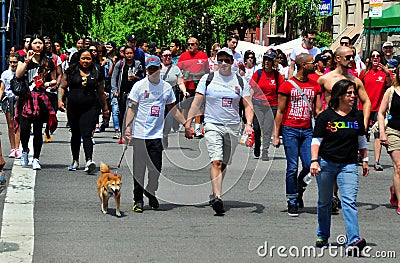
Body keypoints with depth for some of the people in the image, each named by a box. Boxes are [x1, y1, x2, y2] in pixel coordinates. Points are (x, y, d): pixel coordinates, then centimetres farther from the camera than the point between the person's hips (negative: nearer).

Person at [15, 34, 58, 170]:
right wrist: (27, 60, -9)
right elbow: (18, 75, -7)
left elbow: (55, 80, 19)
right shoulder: (24, 59, 8)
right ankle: (25, 150, 17)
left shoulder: (48, 62, 10)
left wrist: (49, 83, -2)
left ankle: (36, 159, 10)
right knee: (24, 128, -11)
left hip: (41, 99, 1)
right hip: (26, 98, -1)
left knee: (38, 130, 1)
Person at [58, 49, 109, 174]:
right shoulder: (71, 72, 5)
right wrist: (60, 100, -7)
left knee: (86, 134, -16)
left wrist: (105, 107, 21)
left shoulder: (96, 74, 7)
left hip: (90, 108, -2)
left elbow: (101, 93, 17)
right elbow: (62, 87, 8)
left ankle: (89, 161, -29)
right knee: (75, 135, 13)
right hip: (73, 107, 2)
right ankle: (75, 161, 26)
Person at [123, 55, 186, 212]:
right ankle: (138, 200, 8)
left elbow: (172, 109, 20)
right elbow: (131, 108, -2)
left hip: (157, 135, 3)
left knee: (156, 169, -1)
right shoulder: (139, 86, -1)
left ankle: (151, 194, 22)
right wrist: (127, 127, -12)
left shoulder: (167, 87, 9)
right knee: (139, 169, 0)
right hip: (139, 134, -2)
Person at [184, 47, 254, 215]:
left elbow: (248, 106, 5)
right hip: (212, 126, -3)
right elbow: (197, 102, 4)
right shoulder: (207, 79, 2)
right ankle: (218, 198, -26)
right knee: (216, 161, -17)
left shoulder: (240, 82, 6)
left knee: (224, 164, 10)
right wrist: (188, 123, -3)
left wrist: (249, 123, -12)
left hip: (233, 127, 3)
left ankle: (215, 195, 27)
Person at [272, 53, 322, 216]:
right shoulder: (287, 85, -1)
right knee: (292, 167, -1)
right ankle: (292, 202, 7)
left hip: (307, 130, 3)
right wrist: (276, 135, -3)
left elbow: (317, 111, 11)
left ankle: (299, 184, 23)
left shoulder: (315, 86, 10)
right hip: (290, 130, -3)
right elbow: (280, 112, 0)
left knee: (310, 164, -7)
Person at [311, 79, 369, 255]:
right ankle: (322, 237, 30)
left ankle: (353, 242, -23)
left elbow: (361, 140, 19)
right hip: (326, 163, -1)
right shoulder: (326, 116, -4)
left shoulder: (357, 116, 7)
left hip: (348, 166, 1)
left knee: (349, 201, -14)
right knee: (324, 202, 13)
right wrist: (314, 161, -16)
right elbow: (316, 140, -5)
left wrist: (365, 160, 19)